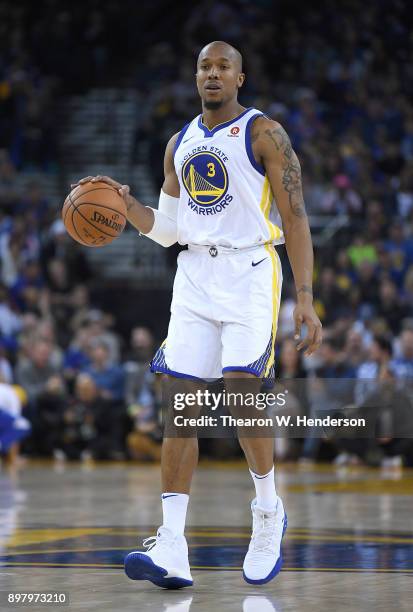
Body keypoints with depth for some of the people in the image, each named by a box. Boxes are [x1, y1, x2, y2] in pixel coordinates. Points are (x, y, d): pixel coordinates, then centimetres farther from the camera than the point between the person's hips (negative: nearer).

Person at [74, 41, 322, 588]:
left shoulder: (264, 133, -2)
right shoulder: (180, 144, 15)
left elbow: (295, 219, -5)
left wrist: (305, 299, -13)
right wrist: (124, 201, 0)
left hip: (250, 275, -5)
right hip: (194, 278, 5)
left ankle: (269, 513, 9)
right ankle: (172, 550, -8)